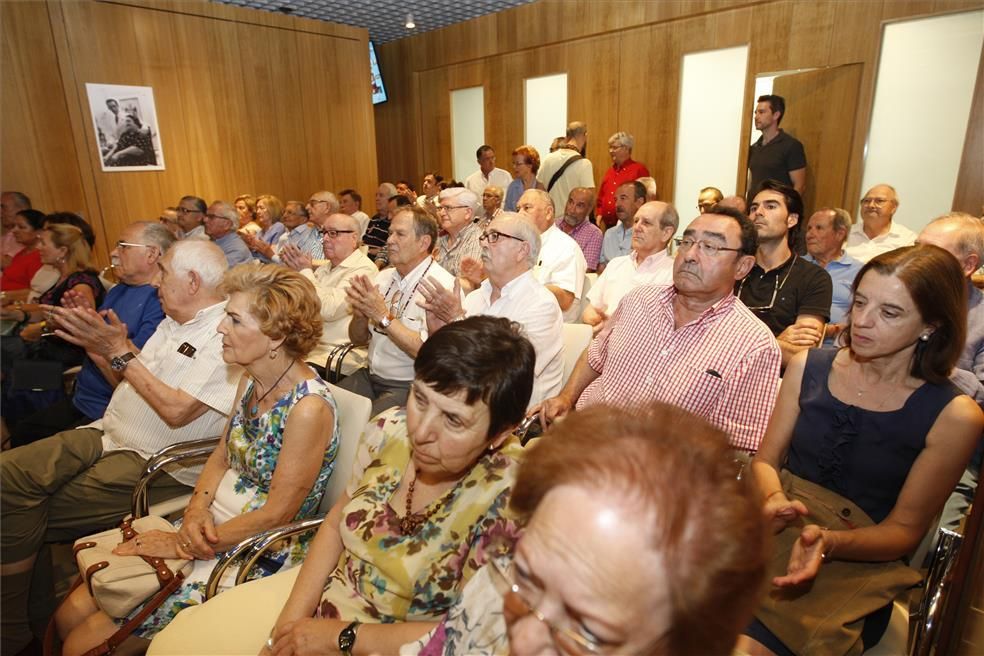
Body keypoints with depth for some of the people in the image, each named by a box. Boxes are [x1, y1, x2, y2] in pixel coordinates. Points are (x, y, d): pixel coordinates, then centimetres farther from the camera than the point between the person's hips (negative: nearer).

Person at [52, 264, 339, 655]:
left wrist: (185, 546, -13)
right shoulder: (252, 380, 1)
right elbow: (221, 457, 10)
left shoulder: (308, 407, -26)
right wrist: (197, 509, -8)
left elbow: (277, 514, -22)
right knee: (70, 614, 7)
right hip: (209, 528, 7)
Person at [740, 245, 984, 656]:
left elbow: (904, 529, -2)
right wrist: (774, 498, -14)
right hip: (771, 535, 3)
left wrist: (829, 542, -21)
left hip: (852, 569, -2)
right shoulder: (808, 367, 4)